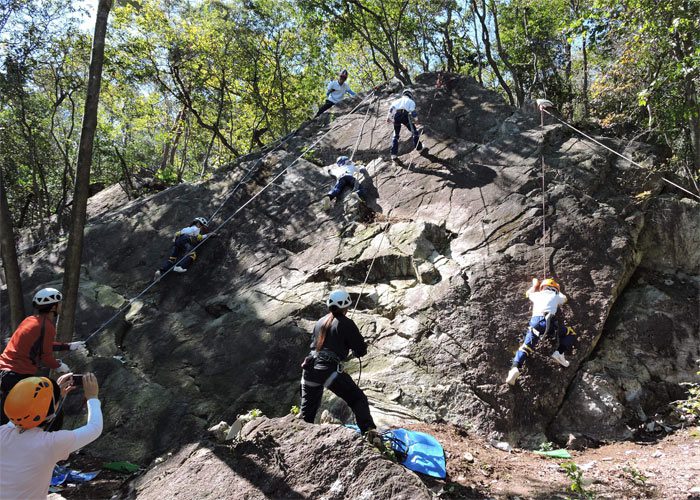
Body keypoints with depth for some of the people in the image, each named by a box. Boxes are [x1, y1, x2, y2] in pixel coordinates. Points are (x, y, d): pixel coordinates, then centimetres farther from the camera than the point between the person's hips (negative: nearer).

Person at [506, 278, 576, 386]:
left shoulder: (537, 294, 27)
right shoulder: (556, 296, 25)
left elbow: (528, 293, 52)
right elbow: (564, 298, 50)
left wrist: (535, 285, 66)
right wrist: (557, 291, 65)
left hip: (535, 320, 1)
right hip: (550, 321, -1)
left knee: (526, 346, -4)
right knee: (571, 334, 21)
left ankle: (515, 368, -27)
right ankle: (559, 352, -2)